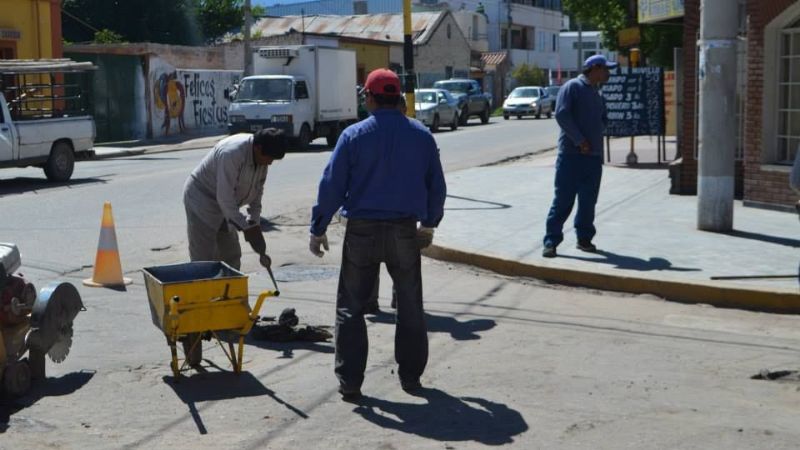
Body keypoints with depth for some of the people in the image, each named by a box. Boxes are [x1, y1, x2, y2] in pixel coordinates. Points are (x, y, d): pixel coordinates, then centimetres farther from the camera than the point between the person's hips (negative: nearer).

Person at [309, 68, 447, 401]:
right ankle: (410, 376, 21)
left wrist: (318, 230, 1)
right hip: (405, 231, 2)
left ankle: (349, 381, 7)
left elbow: (332, 185, -6)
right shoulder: (422, 136, 2)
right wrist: (429, 223, 24)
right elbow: (436, 186, 10)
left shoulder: (354, 136, -7)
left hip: (362, 231, -2)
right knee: (410, 306, 15)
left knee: (351, 307, 8)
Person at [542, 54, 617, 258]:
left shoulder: (597, 94, 20)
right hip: (571, 152, -7)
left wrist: (595, 138, 4)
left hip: (594, 155, 7)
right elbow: (562, 114, -14)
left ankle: (584, 239, 20)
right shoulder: (572, 87, -4)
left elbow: (603, 120, 25)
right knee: (563, 199, -7)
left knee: (588, 200, 9)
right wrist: (580, 140, -15)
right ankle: (551, 241, -5)